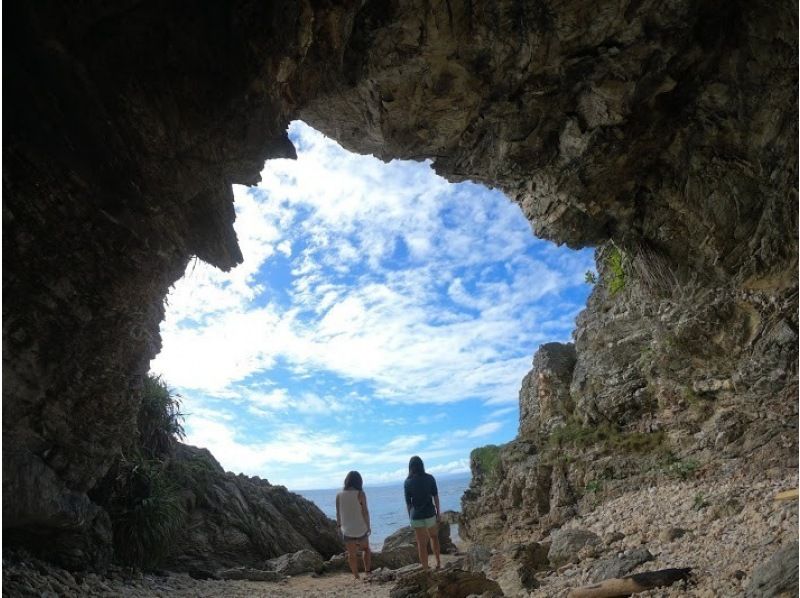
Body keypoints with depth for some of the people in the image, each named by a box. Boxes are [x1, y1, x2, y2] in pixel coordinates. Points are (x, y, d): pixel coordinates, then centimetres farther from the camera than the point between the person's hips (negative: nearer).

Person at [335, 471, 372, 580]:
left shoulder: (339, 495, -4)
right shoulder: (360, 494, -12)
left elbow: (338, 513, 2)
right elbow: (365, 512, -9)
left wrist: (339, 526, 14)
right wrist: (368, 526, 2)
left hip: (347, 530, 1)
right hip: (361, 529, -1)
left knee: (352, 554, 13)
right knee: (366, 549, 22)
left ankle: (357, 577, 15)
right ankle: (367, 571, 14)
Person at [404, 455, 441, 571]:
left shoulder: (407, 482, -5)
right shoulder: (430, 478, -4)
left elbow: (408, 503, -2)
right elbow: (435, 497, -1)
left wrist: (410, 517, 8)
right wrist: (438, 512, 8)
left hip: (416, 516, -1)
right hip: (430, 514, 1)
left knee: (422, 544, 8)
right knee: (434, 537, 26)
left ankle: (426, 570, 13)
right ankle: (438, 563, 22)